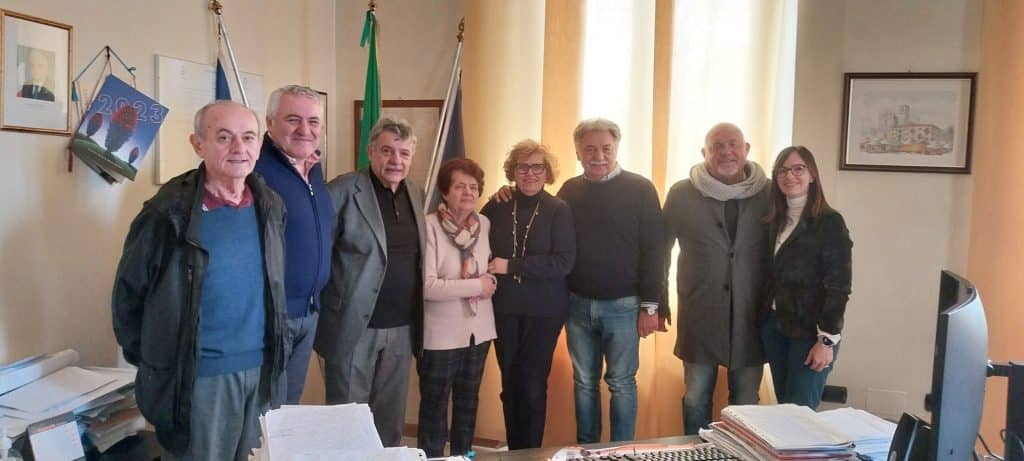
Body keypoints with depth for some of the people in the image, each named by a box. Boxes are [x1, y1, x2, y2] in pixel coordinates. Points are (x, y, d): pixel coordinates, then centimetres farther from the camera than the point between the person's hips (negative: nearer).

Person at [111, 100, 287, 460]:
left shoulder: (270, 205, 1)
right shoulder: (170, 211, -15)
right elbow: (129, 292, -6)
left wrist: (273, 349, 14)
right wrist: (152, 361, -1)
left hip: (261, 369, 5)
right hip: (198, 375, -5)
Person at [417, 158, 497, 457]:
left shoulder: (484, 224, 2)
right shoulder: (429, 226, -16)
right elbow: (426, 286, -22)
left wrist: (491, 281, -5)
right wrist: (477, 286, -18)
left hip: (479, 329, 6)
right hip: (441, 334, -5)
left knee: (468, 401, 19)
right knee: (435, 405, 9)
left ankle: (463, 456, 34)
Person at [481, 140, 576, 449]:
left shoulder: (559, 210, -6)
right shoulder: (496, 207, 1)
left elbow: (564, 262, -16)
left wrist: (510, 266, -18)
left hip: (544, 310, -3)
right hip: (505, 308, 3)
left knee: (533, 386, 3)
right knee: (510, 384, 12)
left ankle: (531, 453, 21)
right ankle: (513, 451, 29)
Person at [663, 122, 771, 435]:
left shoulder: (769, 194, 0)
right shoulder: (682, 194, -2)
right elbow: (660, 251, 3)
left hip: (751, 317, 1)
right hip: (699, 315, 0)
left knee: (746, 402, 13)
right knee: (696, 399, 11)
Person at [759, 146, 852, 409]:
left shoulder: (830, 222, -9)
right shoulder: (775, 220, 8)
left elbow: (838, 286, -13)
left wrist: (827, 340, -17)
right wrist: (764, 317, 2)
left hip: (809, 331, -6)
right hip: (773, 325, 6)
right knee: (783, 407, 13)